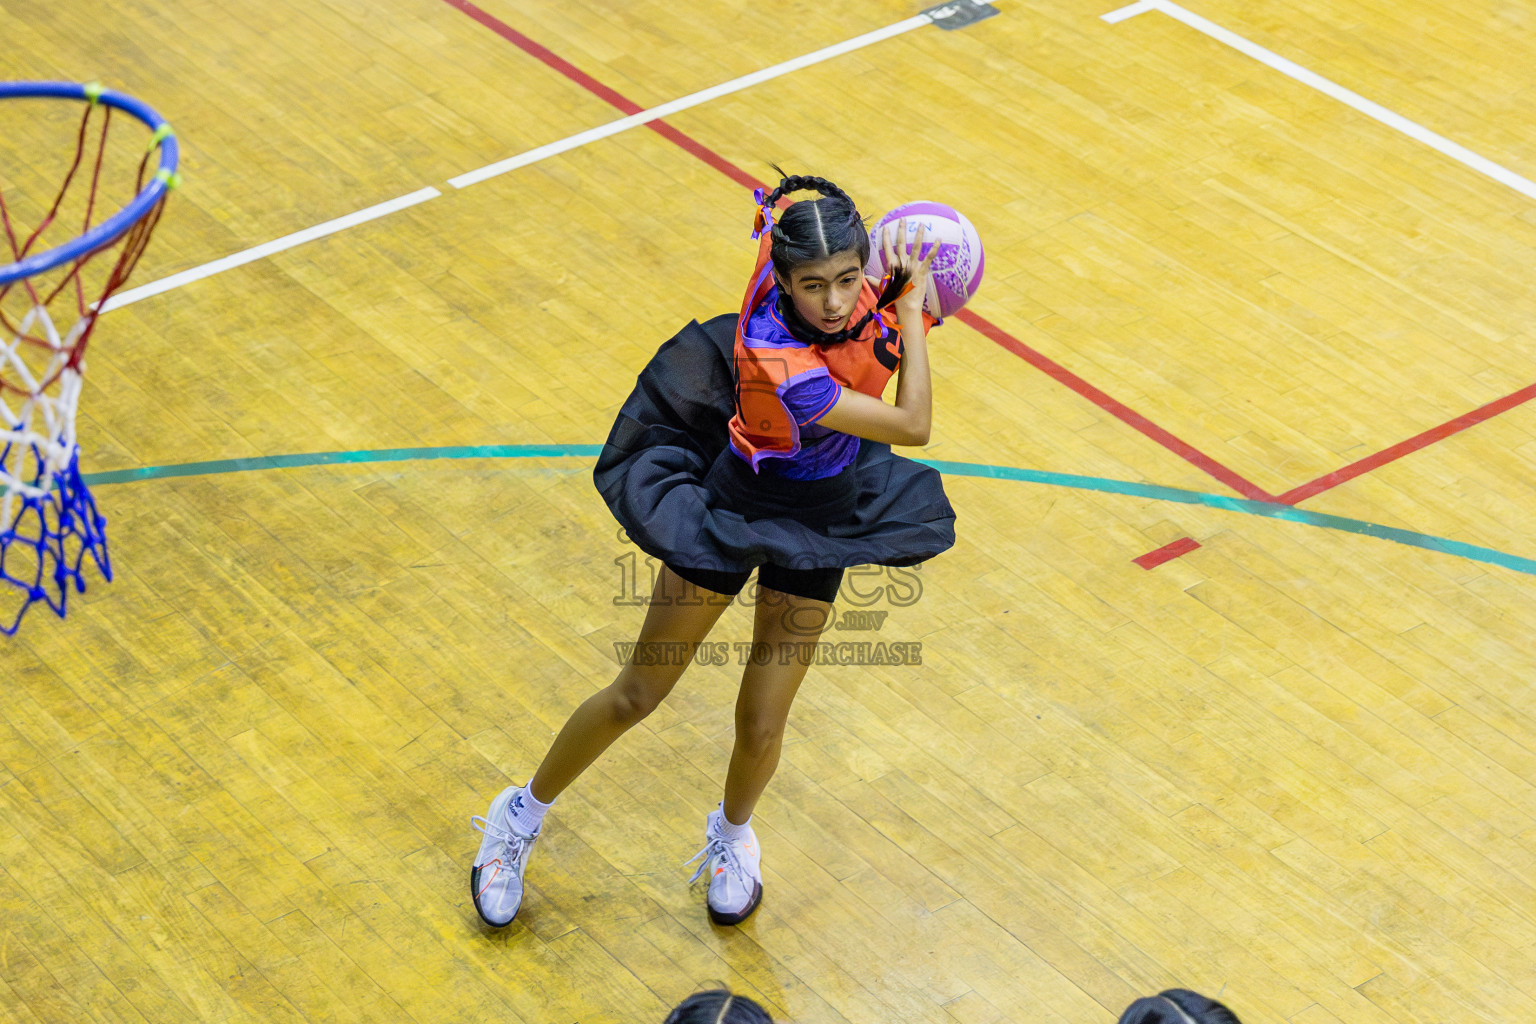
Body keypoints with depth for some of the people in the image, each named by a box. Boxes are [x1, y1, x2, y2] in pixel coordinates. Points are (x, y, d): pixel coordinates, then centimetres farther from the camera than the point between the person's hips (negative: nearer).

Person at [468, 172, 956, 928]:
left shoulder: (860, 292, -21)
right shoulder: (775, 359, -39)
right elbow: (912, 426, -31)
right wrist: (910, 305, -23)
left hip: (820, 520, 4)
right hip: (733, 507, -4)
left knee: (761, 726, 6)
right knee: (638, 695, 10)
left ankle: (732, 833, 41)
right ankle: (523, 817, 35)